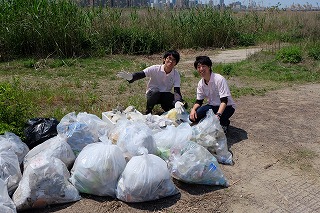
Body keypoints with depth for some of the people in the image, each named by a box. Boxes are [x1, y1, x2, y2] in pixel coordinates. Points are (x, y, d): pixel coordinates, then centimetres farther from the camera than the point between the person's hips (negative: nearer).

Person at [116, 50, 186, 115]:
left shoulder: (176, 74, -12)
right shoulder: (155, 69, -18)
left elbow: (177, 91, -21)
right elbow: (140, 74, -28)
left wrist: (178, 102, -43)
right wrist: (130, 77, -52)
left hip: (165, 95, 1)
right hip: (152, 93, -1)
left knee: (181, 103, -26)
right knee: (155, 92, -38)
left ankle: (165, 106, 5)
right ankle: (148, 112, -11)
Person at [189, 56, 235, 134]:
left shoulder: (219, 79, -23)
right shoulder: (200, 83, -2)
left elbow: (224, 101, -27)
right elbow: (199, 101, 3)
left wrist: (218, 115, -42)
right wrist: (193, 109, -19)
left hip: (227, 107, -5)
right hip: (213, 106, 5)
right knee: (193, 117, -17)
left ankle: (224, 123, 2)